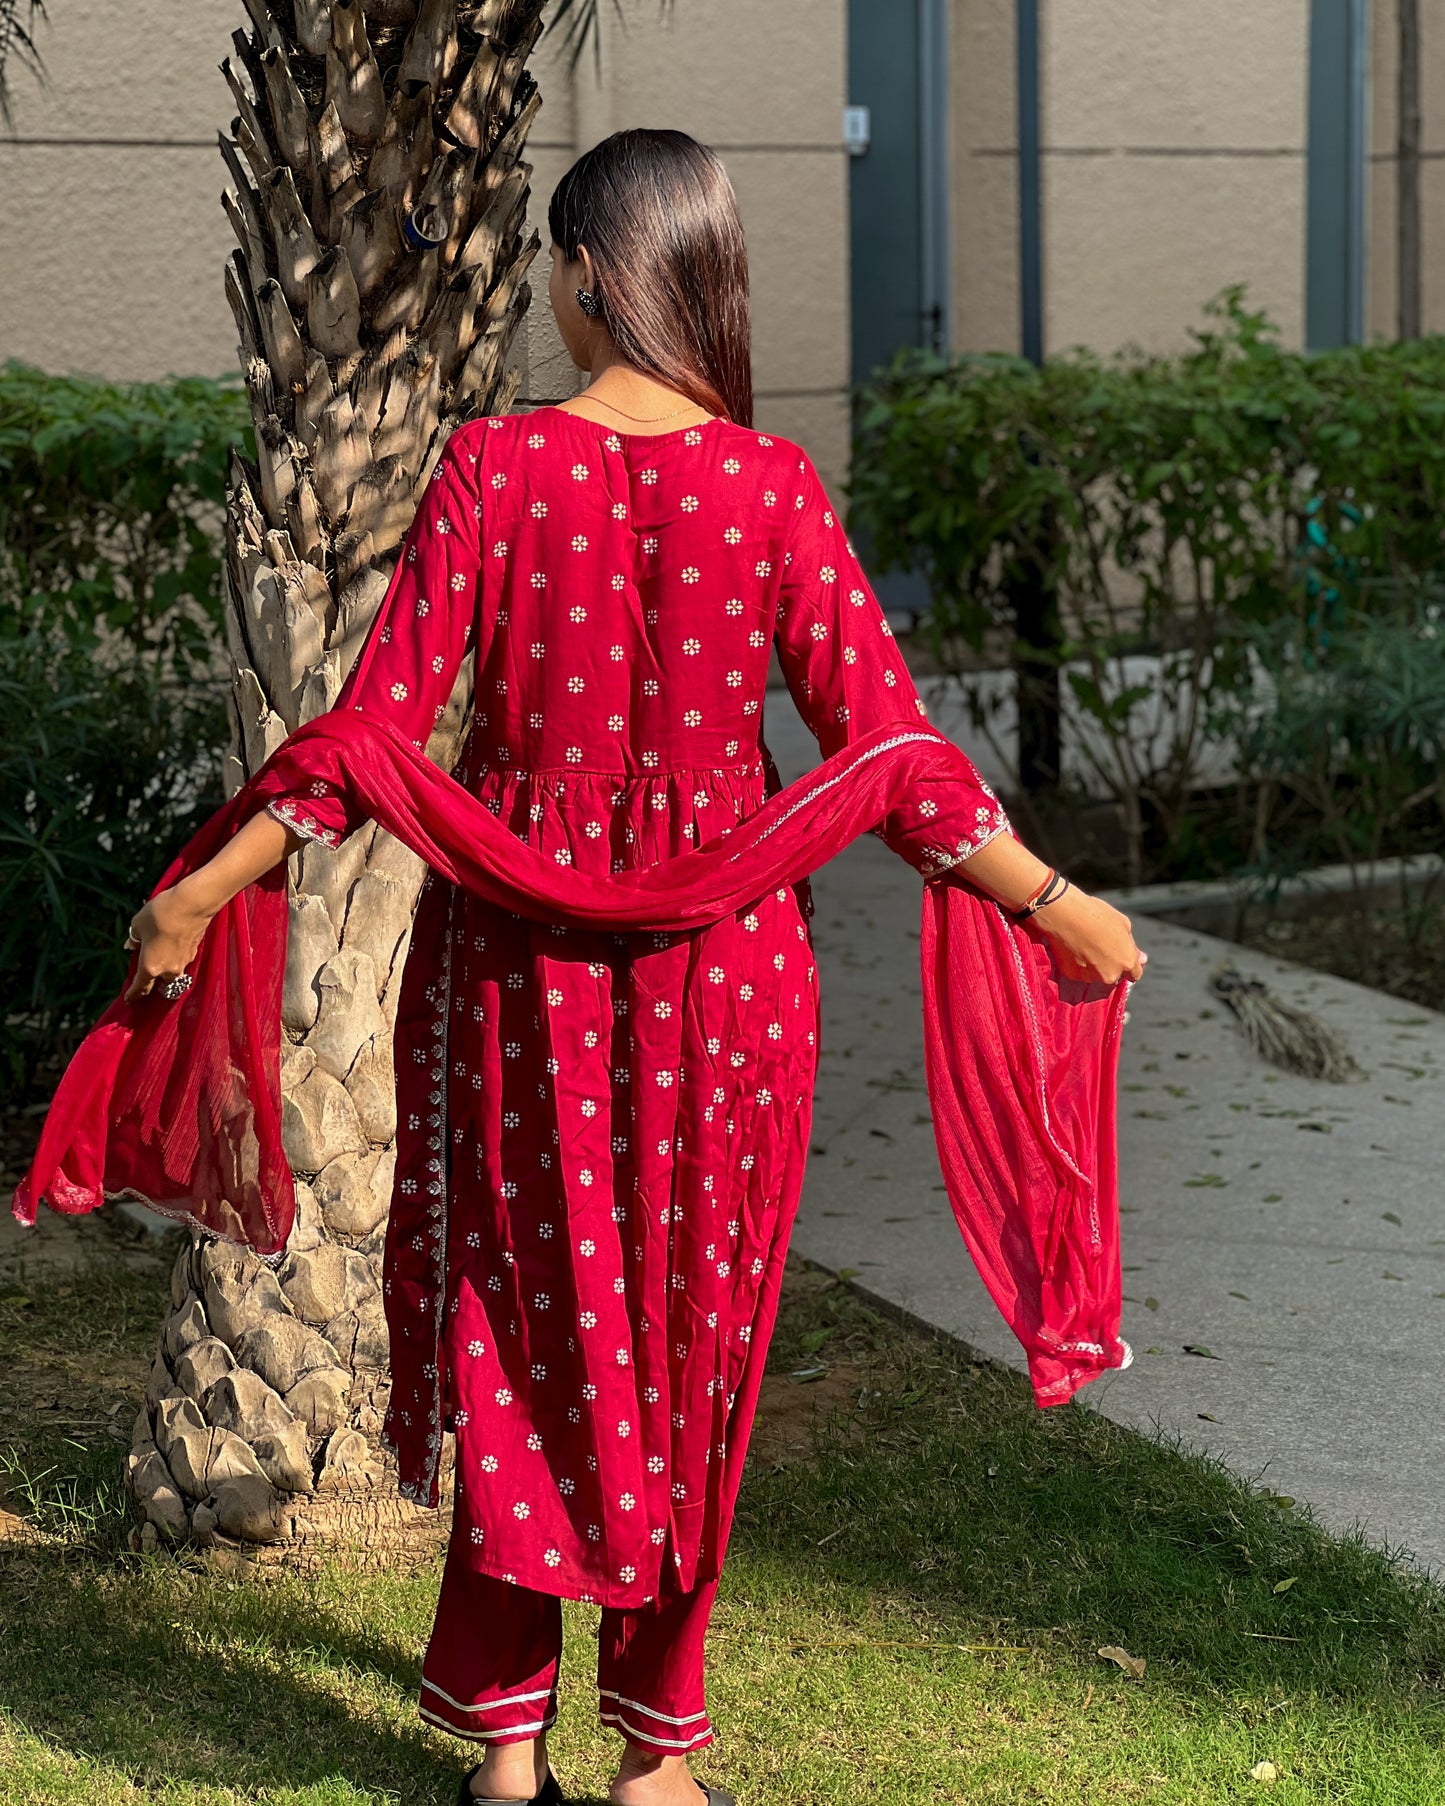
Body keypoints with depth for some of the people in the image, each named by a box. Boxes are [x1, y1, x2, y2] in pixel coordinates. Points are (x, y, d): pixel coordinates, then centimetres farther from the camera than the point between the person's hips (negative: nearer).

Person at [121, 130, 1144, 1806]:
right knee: (686, 1329, 13)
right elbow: (884, 740, -8)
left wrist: (202, 891, 1)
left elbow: (379, 726, -9)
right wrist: (1058, 905, 3)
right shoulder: (769, 485, -8)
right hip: (716, 957, 0)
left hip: (520, 946, 0)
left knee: (522, 1326, 12)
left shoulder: (491, 468, -9)